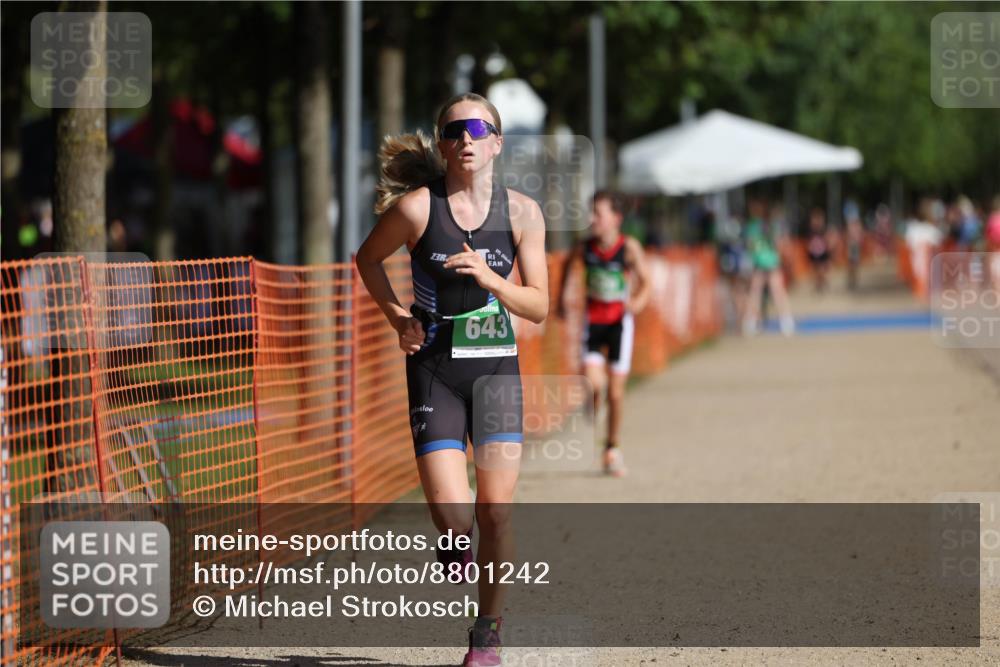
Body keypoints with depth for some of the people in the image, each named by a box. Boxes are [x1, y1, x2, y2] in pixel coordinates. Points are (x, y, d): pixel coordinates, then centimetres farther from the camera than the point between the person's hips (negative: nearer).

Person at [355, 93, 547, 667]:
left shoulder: (522, 212, -2)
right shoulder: (416, 207, -7)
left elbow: (539, 307, -1)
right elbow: (368, 259, 11)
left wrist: (490, 279, -18)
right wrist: (398, 318, -2)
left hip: (497, 367, 2)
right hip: (435, 367, -2)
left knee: (496, 511, -1)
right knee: (452, 514, -13)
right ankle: (455, 541, 25)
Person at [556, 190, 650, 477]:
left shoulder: (629, 247, -13)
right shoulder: (585, 247, -6)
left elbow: (645, 281, -7)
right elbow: (567, 263, 16)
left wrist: (639, 300, -26)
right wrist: (561, 296, 16)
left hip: (619, 321, -1)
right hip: (592, 320, 1)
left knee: (615, 392, 3)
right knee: (592, 381, -17)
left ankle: (612, 448, 22)